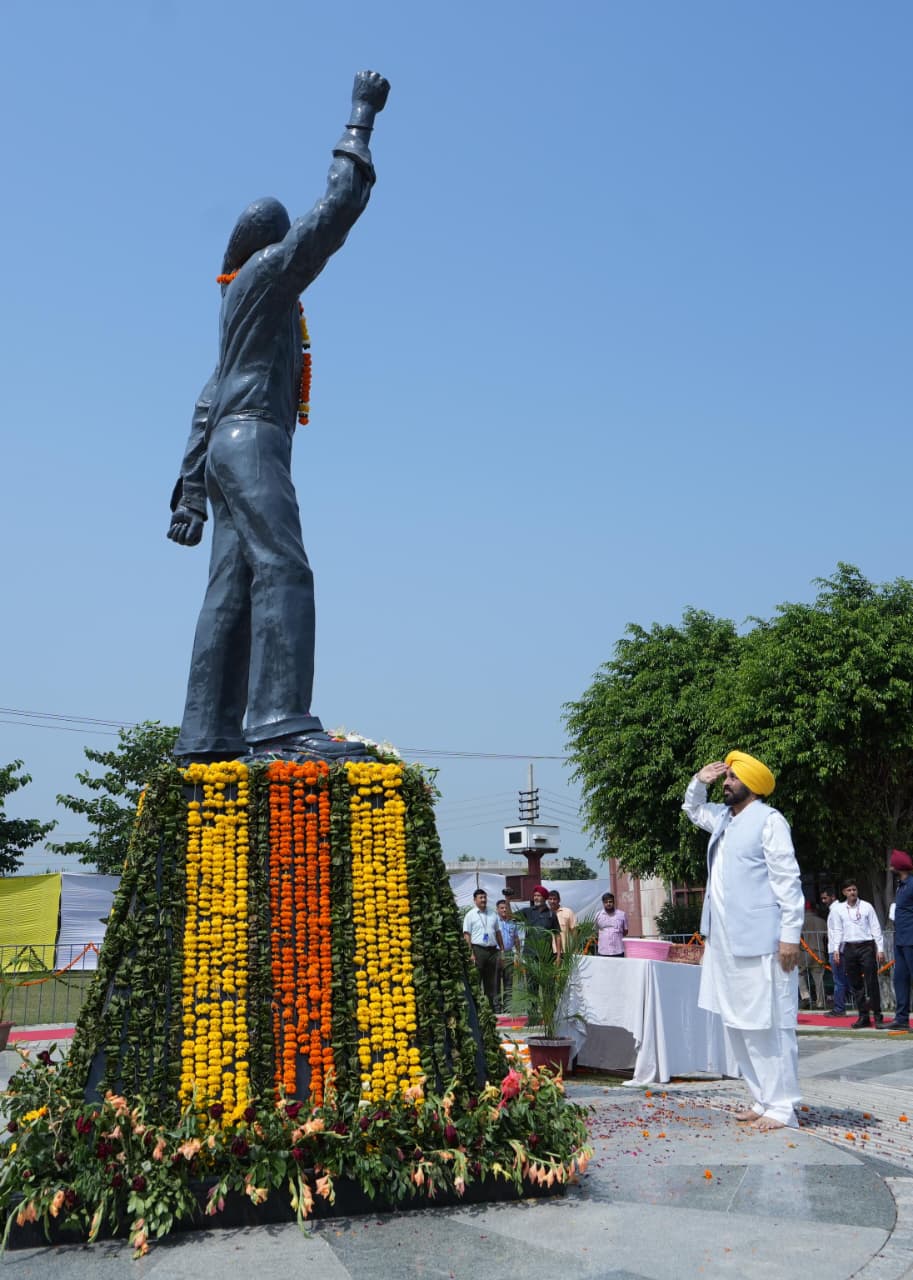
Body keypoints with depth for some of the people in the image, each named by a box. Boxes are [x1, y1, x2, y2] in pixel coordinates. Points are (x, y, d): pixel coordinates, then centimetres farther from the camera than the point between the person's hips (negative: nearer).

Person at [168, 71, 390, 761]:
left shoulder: (240, 304, 31)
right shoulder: (268, 273, 7)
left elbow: (207, 406, 27)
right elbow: (335, 211, -2)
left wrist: (190, 489, 23)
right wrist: (361, 118, 8)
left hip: (226, 448, 9)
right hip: (251, 440, -9)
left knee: (231, 594, -1)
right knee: (283, 569, -23)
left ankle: (208, 736, -6)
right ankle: (282, 719, -36)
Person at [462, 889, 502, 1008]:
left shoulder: (492, 914, 15)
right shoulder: (470, 915, 0)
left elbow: (498, 932, 20)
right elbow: (467, 935, -5)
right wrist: (470, 953, -13)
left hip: (492, 950, 5)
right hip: (478, 949, -5)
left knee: (491, 980, 8)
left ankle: (491, 1005, 15)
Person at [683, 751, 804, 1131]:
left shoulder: (768, 820, -8)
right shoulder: (723, 818, 16)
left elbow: (788, 880, -12)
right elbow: (692, 810, 37)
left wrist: (790, 934, -17)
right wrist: (698, 782, 17)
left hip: (760, 943, -9)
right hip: (725, 943, 9)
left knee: (768, 1024, -5)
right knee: (737, 1024, 11)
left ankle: (782, 1107, 3)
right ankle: (762, 1100, 20)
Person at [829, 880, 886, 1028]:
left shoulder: (867, 906, 4)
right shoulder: (839, 909, 9)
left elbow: (876, 928, 4)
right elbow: (837, 931, 10)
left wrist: (880, 949, -2)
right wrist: (835, 950, 2)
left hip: (866, 946, -2)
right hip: (849, 948, 2)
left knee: (872, 982, -7)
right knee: (855, 984, 4)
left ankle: (877, 1016, -2)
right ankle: (863, 1016, 9)